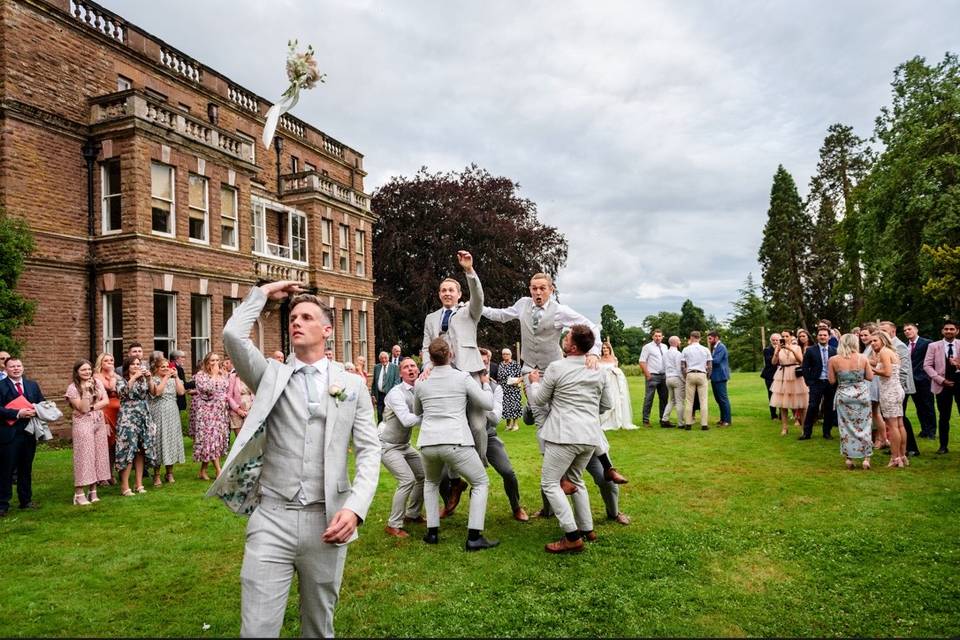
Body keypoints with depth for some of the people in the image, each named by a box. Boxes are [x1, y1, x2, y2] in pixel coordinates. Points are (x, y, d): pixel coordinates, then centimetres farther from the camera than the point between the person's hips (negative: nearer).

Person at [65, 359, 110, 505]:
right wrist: (86, 390, -20)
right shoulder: (73, 388, -6)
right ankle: (79, 494, 1)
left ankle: (93, 491, 12)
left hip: (99, 423, 4)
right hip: (83, 424, -4)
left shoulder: (97, 382, 7)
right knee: (84, 456, -5)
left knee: (98, 455, 5)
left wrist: (92, 407, -13)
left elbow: (106, 401, 0)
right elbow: (83, 408, -13)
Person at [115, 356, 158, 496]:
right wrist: (134, 377, -21)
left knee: (141, 451, 4)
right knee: (128, 450, -10)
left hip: (143, 417, 4)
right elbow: (123, 391, -17)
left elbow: (153, 392, 2)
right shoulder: (122, 380, 4)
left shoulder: (142, 380, 15)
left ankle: (139, 484, 10)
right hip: (128, 418, -4)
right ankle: (125, 486, -7)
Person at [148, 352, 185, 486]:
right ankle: (157, 475, 7)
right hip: (158, 414, -4)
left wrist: (176, 377, -4)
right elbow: (157, 391, -19)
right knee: (159, 440, -2)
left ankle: (169, 473, 18)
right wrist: (166, 377, -15)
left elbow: (181, 392, -2)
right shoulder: (153, 379, -1)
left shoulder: (173, 380, 12)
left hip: (172, 414, 4)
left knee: (171, 439, 6)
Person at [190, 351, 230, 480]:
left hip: (220, 412, 6)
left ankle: (203, 471, 16)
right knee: (212, 438, -8)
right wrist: (214, 375, -14)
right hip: (206, 411, -6)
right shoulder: (200, 375, -4)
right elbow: (208, 389, -19)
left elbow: (228, 389, 17)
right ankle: (219, 471, -8)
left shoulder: (222, 375, 13)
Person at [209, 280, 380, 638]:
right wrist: (263, 293, 4)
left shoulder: (352, 384, 6)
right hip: (272, 519, 0)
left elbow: (369, 451, 0)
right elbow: (233, 334, -10)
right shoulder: (270, 376, 6)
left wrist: (355, 508, -13)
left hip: (326, 521, 1)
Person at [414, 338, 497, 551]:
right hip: (455, 442, -4)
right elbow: (488, 404, 5)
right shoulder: (463, 377, 0)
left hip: (427, 443, 4)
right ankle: (474, 537, 3)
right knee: (481, 483, 12)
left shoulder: (421, 382, 9)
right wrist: (486, 383, 21)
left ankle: (432, 532, 24)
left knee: (430, 482, 30)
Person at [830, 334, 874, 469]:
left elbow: (832, 381, -4)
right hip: (862, 395, 1)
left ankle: (848, 458, 12)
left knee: (846, 427, 8)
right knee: (863, 426, 10)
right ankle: (866, 458, 12)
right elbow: (870, 377, 0)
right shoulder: (862, 358, -7)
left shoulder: (833, 360, -8)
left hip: (844, 396, 0)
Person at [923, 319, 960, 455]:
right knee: (944, 417, 7)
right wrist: (941, 380, -10)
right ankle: (943, 446, 15)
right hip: (942, 384, 0)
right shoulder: (933, 346, 3)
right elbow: (927, 366, -1)